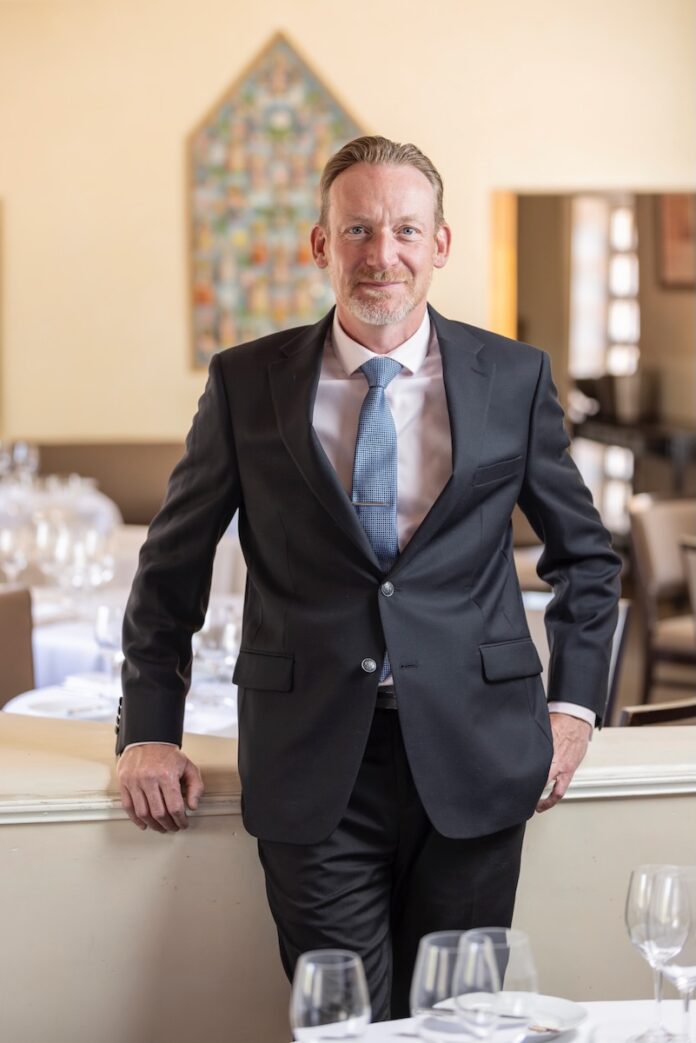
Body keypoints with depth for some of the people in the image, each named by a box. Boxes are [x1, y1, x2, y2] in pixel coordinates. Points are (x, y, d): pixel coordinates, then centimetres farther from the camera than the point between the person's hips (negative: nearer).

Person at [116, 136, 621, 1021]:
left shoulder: (514, 378, 4)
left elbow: (585, 555, 15)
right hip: (313, 770, -1)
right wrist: (149, 732, 5)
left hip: (471, 758, 1)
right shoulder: (245, 384, 3)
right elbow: (172, 565, 11)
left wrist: (572, 704, 6)